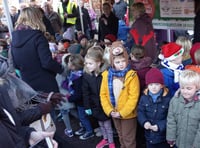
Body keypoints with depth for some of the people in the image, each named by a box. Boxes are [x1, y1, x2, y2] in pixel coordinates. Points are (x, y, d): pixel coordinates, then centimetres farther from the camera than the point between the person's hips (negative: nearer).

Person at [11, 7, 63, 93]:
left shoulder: (14, 38, 1)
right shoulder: (37, 36, -18)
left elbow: (15, 64, 10)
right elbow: (47, 62, -23)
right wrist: (60, 69, -5)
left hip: (27, 84, 6)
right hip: (45, 84, -6)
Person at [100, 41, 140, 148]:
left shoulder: (131, 75, -17)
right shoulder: (107, 75, -4)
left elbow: (133, 97, -19)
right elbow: (103, 94, -2)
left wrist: (122, 112, -20)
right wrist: (109, 110, -11)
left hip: (128, 114, -4)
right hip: (114, 113, 5)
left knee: (128, 138, 11)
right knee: (121, 136, 26)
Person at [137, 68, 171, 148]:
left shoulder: (167, 99, -13)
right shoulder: (144, 98, -3)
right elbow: (140, 112, -2)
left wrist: (160, 126, -22)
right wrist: (144, 122, -20)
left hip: (163, 135, -2)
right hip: (149, 135, 3)